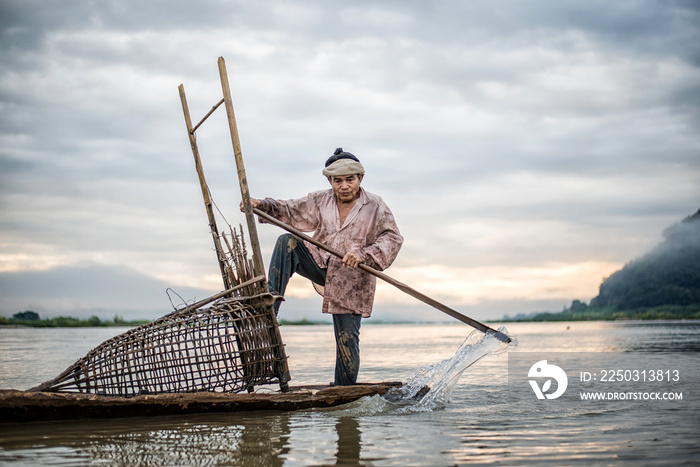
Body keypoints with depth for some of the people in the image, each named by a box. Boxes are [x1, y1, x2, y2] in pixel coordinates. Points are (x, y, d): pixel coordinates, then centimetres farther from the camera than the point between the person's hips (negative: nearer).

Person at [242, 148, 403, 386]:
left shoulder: (375, 206, -6)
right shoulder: (320, 201, 5)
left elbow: (393, 239, -14)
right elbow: (290, 210, 10)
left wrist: (364, 254, -29)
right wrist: (262, 205, -9)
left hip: (350, 281, -3)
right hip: (321, 265, 3)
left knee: (347, 340, -6)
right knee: (287, 242, -18)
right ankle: (268, 308, -23)